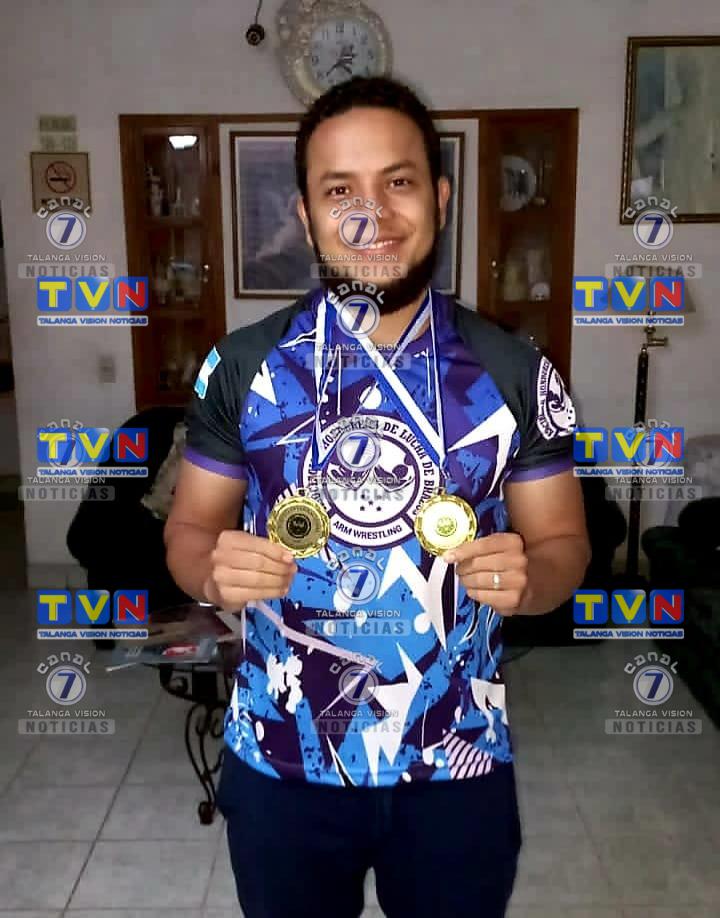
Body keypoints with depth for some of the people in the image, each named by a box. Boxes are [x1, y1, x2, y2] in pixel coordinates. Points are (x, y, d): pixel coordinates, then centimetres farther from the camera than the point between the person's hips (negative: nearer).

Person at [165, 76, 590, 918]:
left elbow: (562, 543, 0)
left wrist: (527, 577, -22)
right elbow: (189, 526, 1)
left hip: (458, 767, 1)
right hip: (280, 765, 1)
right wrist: (215, 571, -21)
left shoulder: (516, 373, -8)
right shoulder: (242, 366, -7)